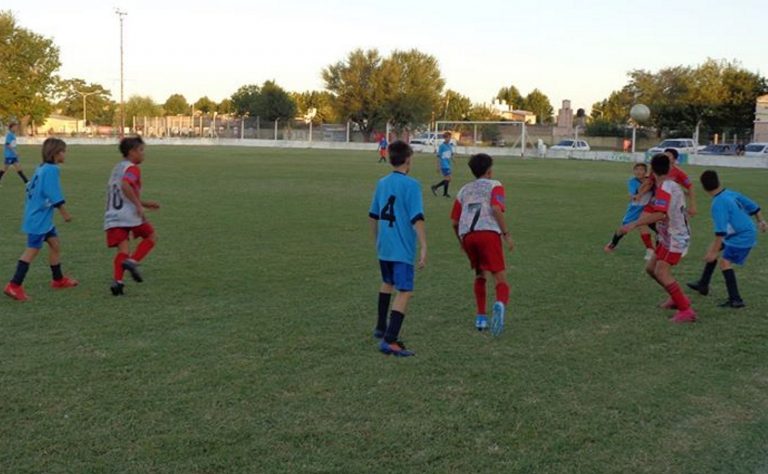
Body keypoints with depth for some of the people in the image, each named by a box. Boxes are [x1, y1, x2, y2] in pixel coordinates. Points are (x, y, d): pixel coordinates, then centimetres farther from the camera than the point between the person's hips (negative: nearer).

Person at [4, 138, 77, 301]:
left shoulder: (41, 168, 10)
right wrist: (65, 214, -11)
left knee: (55, 245, 17)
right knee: (32, 251, -6)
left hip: (43, 219, 10)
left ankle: (58, 279, 29)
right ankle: (14, 285, -3)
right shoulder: (52, 170, -18)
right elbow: (56, 197, -21)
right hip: (39, 219, -10)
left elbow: (30, 188, 17)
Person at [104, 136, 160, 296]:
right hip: (129, 215, -7)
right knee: (151, 236, 12)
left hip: (112, 217, 7)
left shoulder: (117, 168, 24)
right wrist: (139, 205, -22)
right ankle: (132, 261, -8)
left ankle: (118, 280, -17)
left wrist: (144, 204, 31)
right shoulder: (132, 168, -4)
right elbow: (125, 186, -25)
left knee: (123, 251, 3)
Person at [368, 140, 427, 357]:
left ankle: (381, 328, 39)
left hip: (383, 247, 8)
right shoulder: (411, 185, -13)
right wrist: (423, 247, -18)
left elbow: (373, 216, 16)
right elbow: (417, 219, -20)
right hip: (402, 249, -8)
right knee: (404, 292, -8)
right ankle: (390, 341, -16)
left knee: (387, 283, 27)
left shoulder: (382, 183, 8)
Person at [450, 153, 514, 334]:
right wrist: (506, 234, -4)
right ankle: (500, 304, -37)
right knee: (501, 279, -4)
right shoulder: (494, 185, 14)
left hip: (467, 235, 4)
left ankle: (481, 318, 22)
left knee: (480, 275, 26)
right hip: (489, 233, -4)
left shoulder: (464, 190, 28)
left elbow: (454, 222, 22)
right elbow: (496, 209, -6)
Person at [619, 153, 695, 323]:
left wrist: (633, 225, -35)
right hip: (669, 237, 10)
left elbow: (660, 214, -33)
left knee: (661, 273, -19)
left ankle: (686, 310, -18)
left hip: (675, 238, -10)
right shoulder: (673, 185, 11)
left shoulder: (664, 188, -19)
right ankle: (678, 298, 28)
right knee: (651, 268, 15)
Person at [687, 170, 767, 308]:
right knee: (712, 248, 19)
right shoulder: (731, 194, 1)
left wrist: (714, 252, -27)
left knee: (725, 262, -15)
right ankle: (703, 285, 28)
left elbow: (720, 232, -29)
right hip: (748, 232, 10)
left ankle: (736, 300, -15)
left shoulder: (718, 203, -25)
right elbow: (753, 206, 11)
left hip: (742, 237, -10)